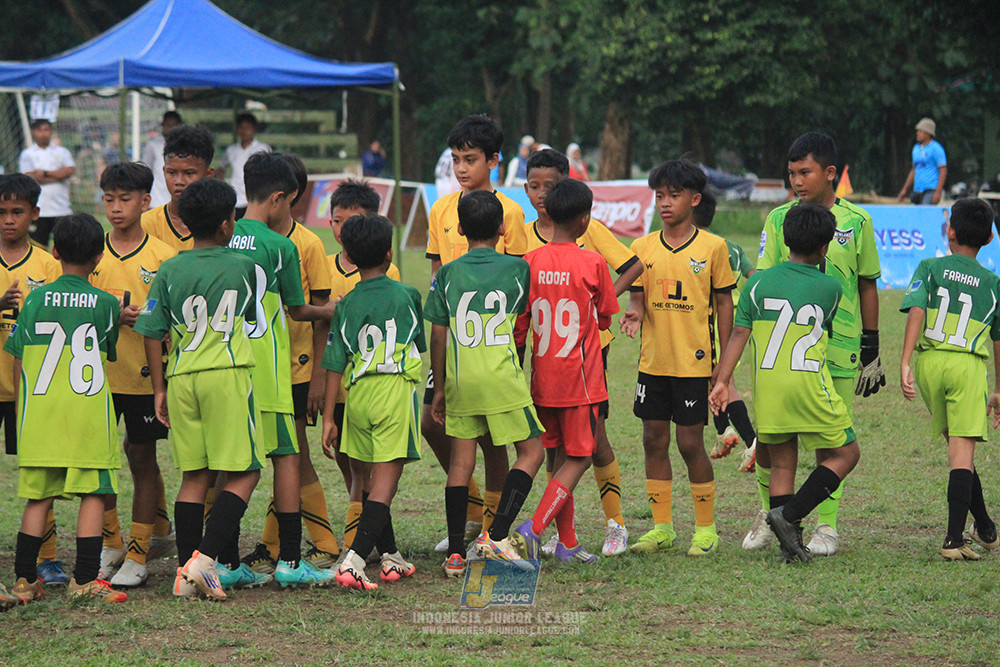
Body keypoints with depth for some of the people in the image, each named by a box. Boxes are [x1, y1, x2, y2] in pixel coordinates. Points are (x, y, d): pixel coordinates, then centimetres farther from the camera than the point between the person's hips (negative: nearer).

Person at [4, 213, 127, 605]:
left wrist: (24, 408, 19)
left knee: (38, 496, 8)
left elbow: (19, 363, 7)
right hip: (89, 411, -2)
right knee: (93, 493, 2)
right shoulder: (106, 304, 0)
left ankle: (24, 579, 9)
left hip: (39, 412, 2)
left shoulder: (35, 300, 3)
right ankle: (84, 579, -1)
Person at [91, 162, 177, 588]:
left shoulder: (163, 257, -2)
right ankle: (109, 545, 20)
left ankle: (138, 556, 8)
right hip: (98, 373, 2)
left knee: (142, 459, 3)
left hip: (145, 375, -2)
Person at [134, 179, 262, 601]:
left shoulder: (169, 272, 5)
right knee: (243, 473, 0)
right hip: (228, 375, -4)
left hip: (181, 378, 4)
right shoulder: (243, 268, 2)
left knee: (195, 476, 10)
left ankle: (185, 572, 6)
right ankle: (205, 558, -16)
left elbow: (152, 334, 3)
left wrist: (159, 388, 10)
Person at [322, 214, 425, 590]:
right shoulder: (407, 296, 3)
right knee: (385, 485, -6)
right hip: (397, 390, -3)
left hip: (358, 394, 3)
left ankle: (391, 557, 26)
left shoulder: (346, 305, 5)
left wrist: (328, 418, 7)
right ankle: (354, 559, -22)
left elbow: (335, 365, 3)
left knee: (367, 482, 18)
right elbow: (421, 345, 16)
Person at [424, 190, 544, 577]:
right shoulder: (516, 269, -1)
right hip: (502, 378, -3)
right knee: (531, 451, 7)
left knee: (461, 461, 8)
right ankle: (496, 534, -8)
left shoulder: (448, 274, 3)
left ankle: (456, 553, 6)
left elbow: (438, 335, 5)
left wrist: (439, 388, 13)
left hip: (459, 381, 3)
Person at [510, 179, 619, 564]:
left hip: (542, 380, 4)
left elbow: (519, 326, 2)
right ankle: (534, 528, -15)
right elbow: (604, 318, 3)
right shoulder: (592, 264, -11)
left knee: (561, 456, 15)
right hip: (581, 378, -4)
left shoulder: (530, 263, -1)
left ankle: (567, 543, 17)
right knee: (579, 458, 2)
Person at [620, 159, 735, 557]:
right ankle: (661, 528, 15)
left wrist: (723, 364, -2)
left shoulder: (712, 247, -3)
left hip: (694, 361, -4)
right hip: (653, 360, 4)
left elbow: (724, 304, 1)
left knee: (690, 442, -4)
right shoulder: (643, 248, 6)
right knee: (654, 441, 6)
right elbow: (637, 297, 6)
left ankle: (706, 528, 8)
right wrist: (633, 314, -19)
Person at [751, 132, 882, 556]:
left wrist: (871, 350, 9)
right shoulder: (779, 220, 4)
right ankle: (767, 514, 19)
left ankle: (827, 525, 14)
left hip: (840, 348, -1)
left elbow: (868, 286, 9)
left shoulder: (856, 221, 3)